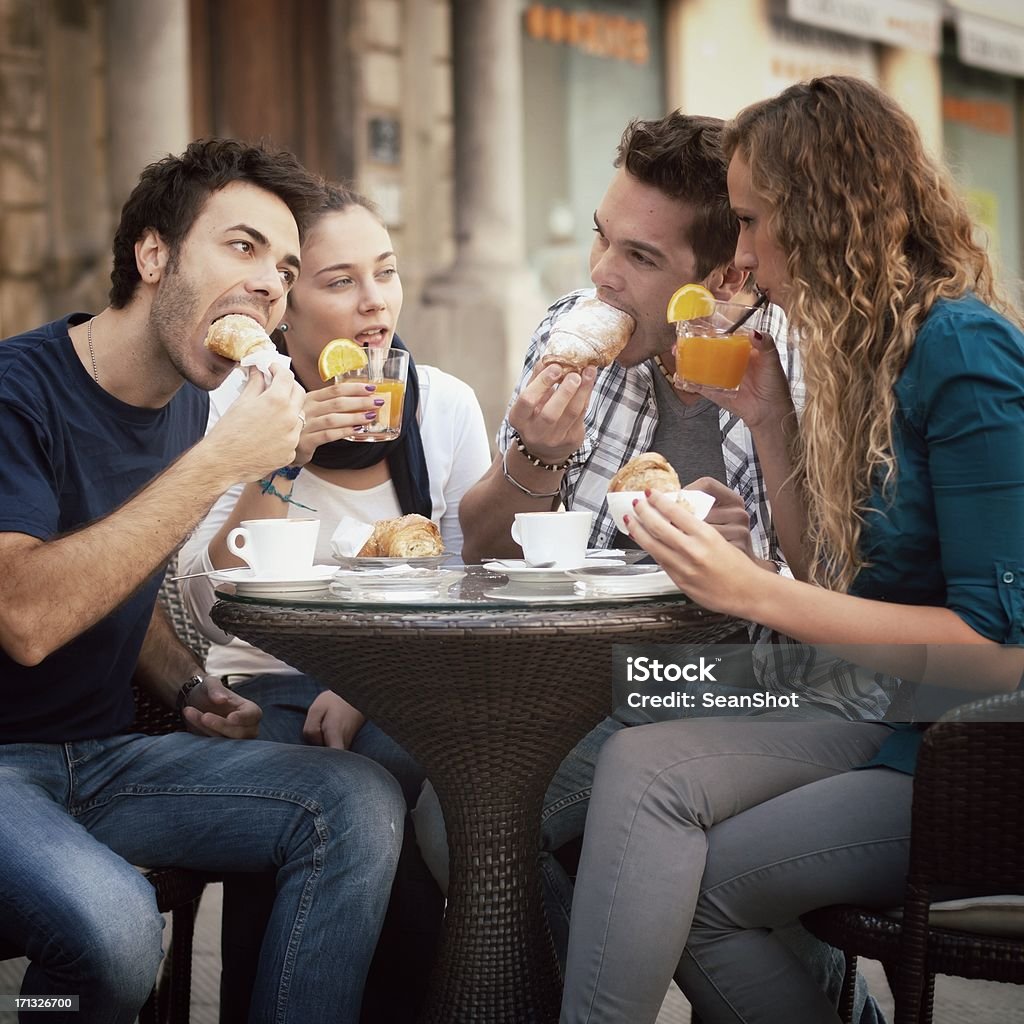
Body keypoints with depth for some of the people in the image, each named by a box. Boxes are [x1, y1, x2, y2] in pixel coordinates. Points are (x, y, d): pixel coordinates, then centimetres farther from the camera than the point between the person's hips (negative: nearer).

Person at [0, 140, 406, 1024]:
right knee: (112, 919, -35)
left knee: (361, 804, -13)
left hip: (104, 754, 7)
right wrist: (217, 465, -27)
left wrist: (189, 687, 3)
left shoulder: (192, 408, 9)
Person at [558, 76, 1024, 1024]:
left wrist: (754, 592, -21)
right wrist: (770, 421, 7)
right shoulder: (865, 351, 13)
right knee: (639, 765, -16)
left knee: (689, 885, -21)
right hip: (882, 717, 8)